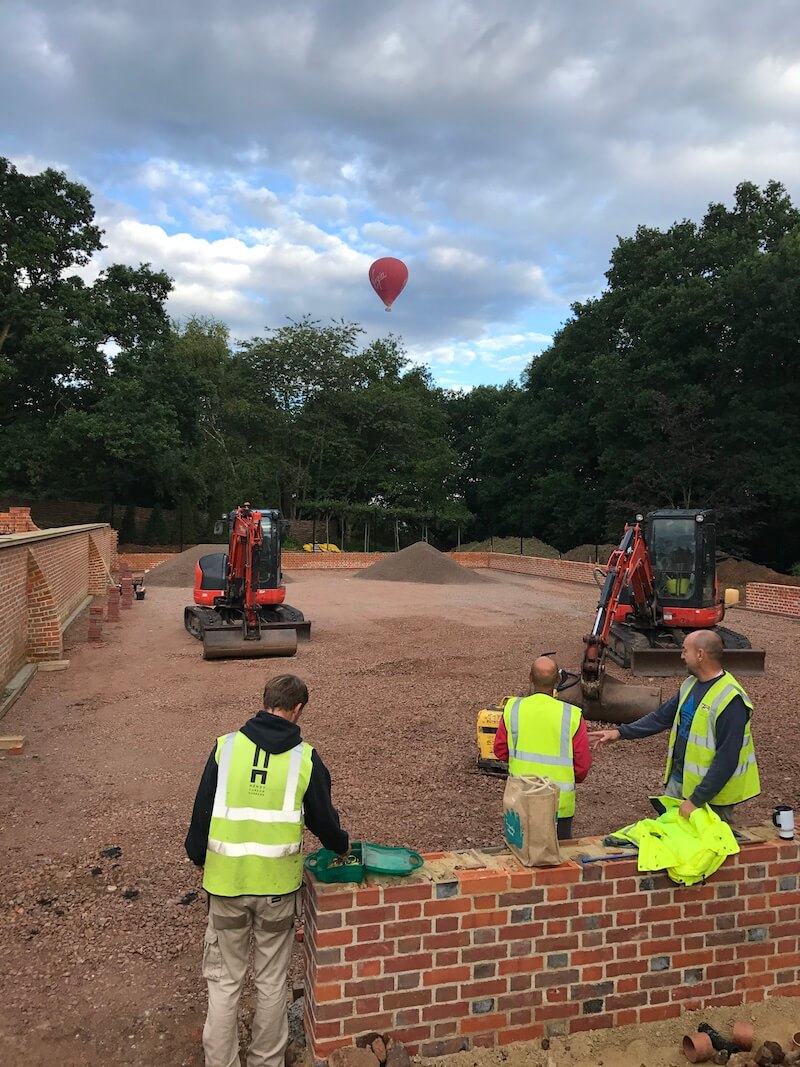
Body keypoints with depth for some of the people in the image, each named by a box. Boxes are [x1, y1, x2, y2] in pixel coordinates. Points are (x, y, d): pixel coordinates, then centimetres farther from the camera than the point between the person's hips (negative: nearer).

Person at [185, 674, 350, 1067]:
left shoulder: (226, 747, -7)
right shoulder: (305, 758, -7)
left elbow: (202, 811, -1)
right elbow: (323, 817, 2)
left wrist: (199, 858, 15)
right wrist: (341, 845, 22)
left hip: (226, 881, 0)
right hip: (278, 884, 0)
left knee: (225, 979, 15)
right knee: (272, 979, 17)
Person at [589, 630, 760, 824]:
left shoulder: (730, 700, -23)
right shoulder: (691, 684, 4)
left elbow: (727, 759, -25)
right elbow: (662, 717, 12)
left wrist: (697, 800, -23)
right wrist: (621, 733, 5)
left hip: (711, 795, -8)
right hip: (677, 780, 8)